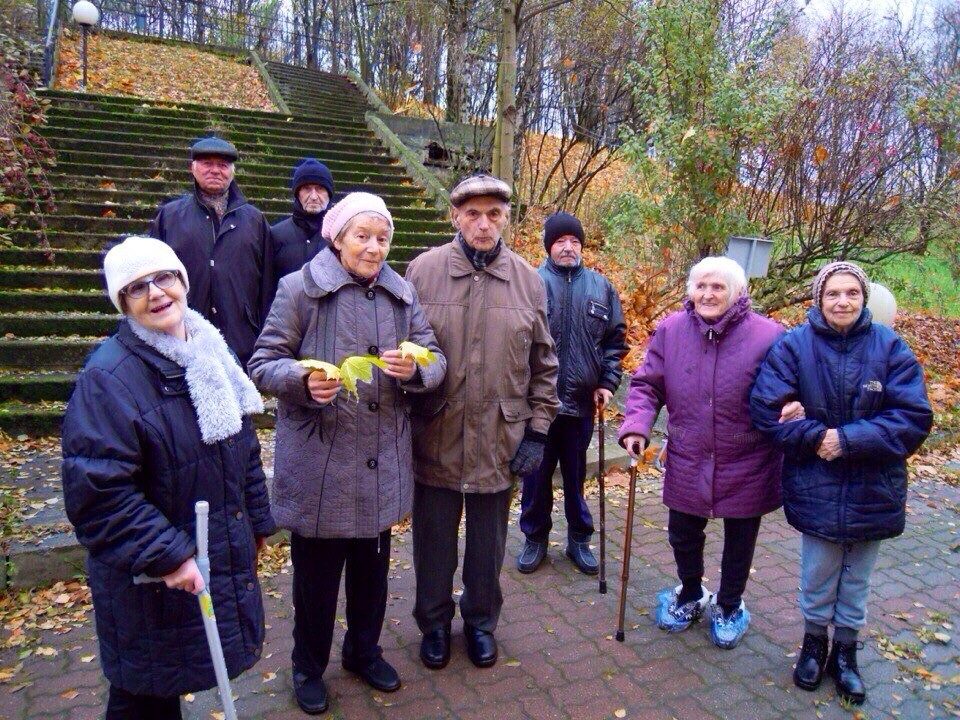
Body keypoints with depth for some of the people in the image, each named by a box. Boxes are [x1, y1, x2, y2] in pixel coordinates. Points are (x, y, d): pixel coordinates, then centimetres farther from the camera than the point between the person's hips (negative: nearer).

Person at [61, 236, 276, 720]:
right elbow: (98, 494, -23)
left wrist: (257, 521, 16)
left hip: (225, 562, 7)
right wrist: (166, 556, -24)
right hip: (154, 583, -6)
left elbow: (243, 447, 14)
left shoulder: (210, 353, 6)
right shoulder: (107, 378, -20)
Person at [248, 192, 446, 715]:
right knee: (315, 570, 11)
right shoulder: (300, 288, -6)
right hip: (318, 463, -4)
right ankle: (308, 666, 36)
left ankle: (364, 651, 43)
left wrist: (415, 369, -19)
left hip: (382, 463, 4)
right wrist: (303, 380, -27)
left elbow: (436, 361, 3)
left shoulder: (402, 293, 6)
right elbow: (263, 364, -7)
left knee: (372, 565, 19)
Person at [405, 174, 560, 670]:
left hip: (500, 439, 1)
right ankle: (434, 621, 39)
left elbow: (544, 364, 5)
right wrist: (404, 422, -1)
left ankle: (481, 620, 41)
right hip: (435, 438, -1)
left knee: (488, 541, 17)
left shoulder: (528, 280, 1)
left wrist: (537, 430, 2)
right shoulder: (423, 270, -4)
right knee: (434, 539, 15)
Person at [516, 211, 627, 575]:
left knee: (576, 475, 15)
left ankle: (579, 539, 31)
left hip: (581, 401, 2)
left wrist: (608, 382, 2)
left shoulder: (601, 287, 7)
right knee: (536, 475, 10)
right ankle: (535, 538, 29)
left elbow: (616, 339, 11)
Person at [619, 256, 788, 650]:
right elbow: (646, 384, 0)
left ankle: (729, 606, 45)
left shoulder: (768, 336, -14)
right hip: (687, 465, 2)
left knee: (739, 542, 18)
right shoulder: (670, 330, -7)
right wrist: (636, 425, -15)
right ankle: (691, 594, 49)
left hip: (746, 468, -2)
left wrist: (790, 411, -26)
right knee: (683, 535, 20)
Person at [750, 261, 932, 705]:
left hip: (874, 489, 1)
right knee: (817, 576, 14)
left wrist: (847, 439, -21)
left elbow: (915, 418, -13)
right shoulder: (794, 346, -10)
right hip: (818, 489, -1)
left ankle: (845, 652, 41)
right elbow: (766, 411, -12)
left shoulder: (890, 347, -8)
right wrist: (816, 437, -20)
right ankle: (814, 643, 40)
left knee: (857, 580, 18)